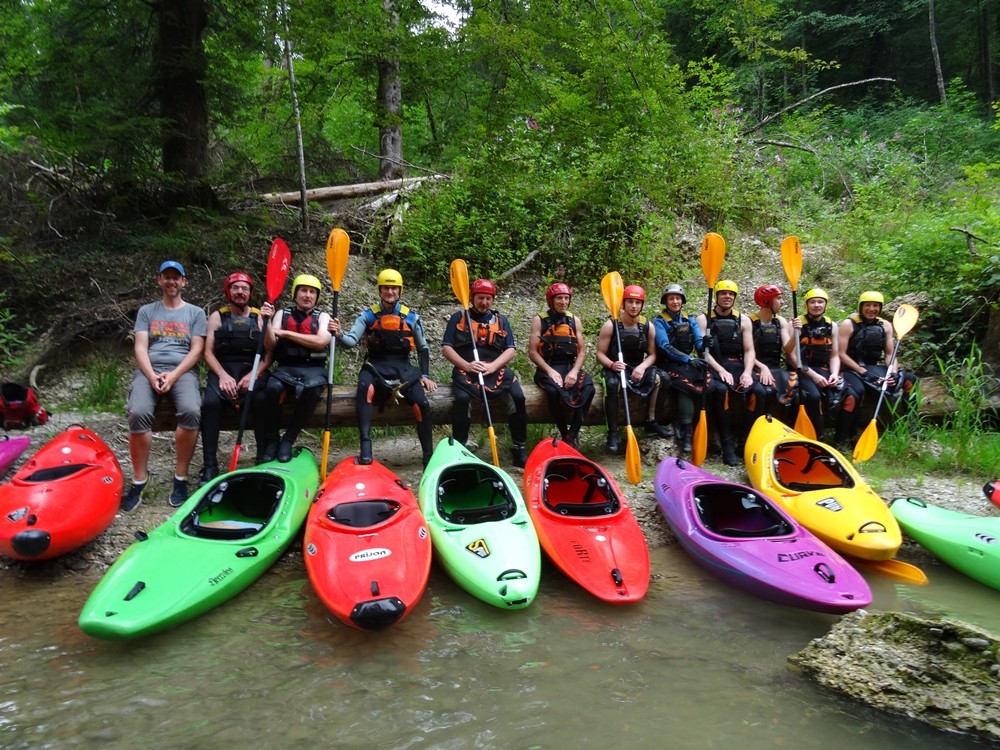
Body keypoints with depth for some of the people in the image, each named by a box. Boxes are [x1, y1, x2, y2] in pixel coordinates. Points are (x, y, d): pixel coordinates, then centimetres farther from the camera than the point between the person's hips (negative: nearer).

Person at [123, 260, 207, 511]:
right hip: (149, 370, 1)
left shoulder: (195, 313, 15)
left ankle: (181, 478, -19)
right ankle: (139, 480, -17)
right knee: (138, 413, -31)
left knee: (191, 412, -34)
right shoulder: (146, 311, 19)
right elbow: (140, 348, 7)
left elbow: (196, 350, 4)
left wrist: (173, 375, -11)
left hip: (183, 371, -1)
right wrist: (152, 376, -11)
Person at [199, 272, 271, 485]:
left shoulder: (260, 318, 12)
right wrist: (223, 376, -12)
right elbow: (208, 352, 5)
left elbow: (269, 354, 5)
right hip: (222, 371, 0)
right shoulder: (217, 317, 13)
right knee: (211, 402, -31)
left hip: (252, 372, 0)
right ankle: (209, 466, -24)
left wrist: (253, 375, -12)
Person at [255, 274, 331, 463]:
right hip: (285, 368, 1)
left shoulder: (322, 317, 11)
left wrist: (285, 333, -9)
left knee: (313, 388, -36)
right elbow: (270, 345, 2)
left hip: (313, 369, -1)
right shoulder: (282, 314, 15)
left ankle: (288, 439, -21)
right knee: (272, 387, -34)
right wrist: (266, 321, -16)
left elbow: (321, 341, -10)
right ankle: (271, 439, -13)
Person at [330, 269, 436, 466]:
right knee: (365, 387, -37)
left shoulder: (411, 317, 10)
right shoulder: (368, 315, 6)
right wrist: (339, 334, -29)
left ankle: (428, 456, -11)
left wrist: (425, 375, 6)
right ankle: (365, 443, -40)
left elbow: (423, 348, 16)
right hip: (375, 367, -1)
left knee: (422, 403, -23)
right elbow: (352, 340, -7)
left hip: (403, 368, 1)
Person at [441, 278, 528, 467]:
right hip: (466, 370, -2)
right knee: (462, 398, -33)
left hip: (496, 370, 2)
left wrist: (492, 366, -9)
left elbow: (511, 350, 9)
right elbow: (446, 348, 5)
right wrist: (466, 365, -11)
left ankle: (519, 450, -12)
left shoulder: (501, 320, 19)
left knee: (517, 398, -23)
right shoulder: (458, 318, 12)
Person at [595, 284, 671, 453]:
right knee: (612, 384, -37)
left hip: (638, 368, 3)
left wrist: (642, 367, -19)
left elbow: (652, 355, 3)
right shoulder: (611, 325, -7)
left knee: (656, 376, -27)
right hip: (614, 368, -3)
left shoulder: (648, 326, 1)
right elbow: (600, 354, -7)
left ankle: (651, 422, -13)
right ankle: (613, 433, -28)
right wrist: (612, 364, -29)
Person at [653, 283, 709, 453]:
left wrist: (705, 344, -22)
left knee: (708, 378, -27)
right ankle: (686, 434, -31)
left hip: (687, 364, 5)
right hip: (667, 365, -5)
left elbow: (699, 344, 4)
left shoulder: (690, 320, 15)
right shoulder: (659, 321, 0)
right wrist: (689, 359, -26)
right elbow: (666, 347, -14)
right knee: (686, 383, -34)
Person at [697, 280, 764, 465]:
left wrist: (747, 372, -12)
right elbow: (704, 350, -4)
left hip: (737, 366, 3)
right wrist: (721, 370, -19)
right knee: (720, 389, -36)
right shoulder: (704, 319, 6)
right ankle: (727, 444, -28)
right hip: (713, 366, -3)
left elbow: (749, 351, 7)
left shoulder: (743, 320, 14)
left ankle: (747, 440, -13)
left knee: (758, 391, -25)